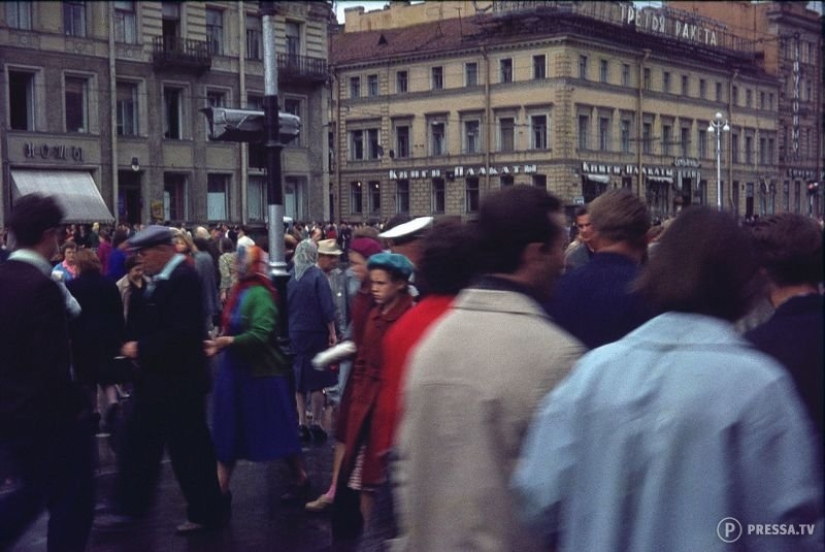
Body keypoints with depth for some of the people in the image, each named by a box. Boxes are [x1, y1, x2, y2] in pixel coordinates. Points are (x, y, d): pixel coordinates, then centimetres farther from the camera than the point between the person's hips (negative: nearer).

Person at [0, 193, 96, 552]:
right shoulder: (41, 287, -22)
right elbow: (52, 366, -24)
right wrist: (76, 408, -11)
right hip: (44, 415, -8)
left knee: (34, 491, 25)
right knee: (72, 501, 10)